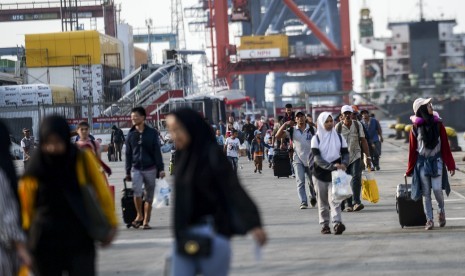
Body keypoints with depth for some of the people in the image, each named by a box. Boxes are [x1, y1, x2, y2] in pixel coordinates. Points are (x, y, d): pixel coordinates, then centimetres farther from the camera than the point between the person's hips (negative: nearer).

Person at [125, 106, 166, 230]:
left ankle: (146, 221, 11)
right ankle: (139, 215, -1)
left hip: (150, 168, -1)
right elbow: (128, 154, 10)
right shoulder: (131, 134, 6)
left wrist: (161, 169, -6)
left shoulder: (152, 133, 0)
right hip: (136, 169, 1)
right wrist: (128, 172, 8)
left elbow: (157, 152, 0)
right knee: (137, 190, -19)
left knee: (149, 196, 3)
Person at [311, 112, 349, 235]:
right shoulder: (316, 139, -2)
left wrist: (343, 164, -17)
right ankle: (324, 225, 16)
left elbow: (345, 153, 6)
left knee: (334, 199, -13)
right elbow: (317, 158, -11)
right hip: (320, 173, 0)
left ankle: (337, 223, -24)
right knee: (323, 201, 7)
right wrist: (331, 166, -24)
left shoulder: (339, 137, 6)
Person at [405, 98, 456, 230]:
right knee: (426, 192, 1)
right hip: (422, 161, 0)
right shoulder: (416, 127, -1)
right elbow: (412, 149, 4)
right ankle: (429, 220, 7)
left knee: (437, 189, -11)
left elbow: (445, 146, 4)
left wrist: (451, 165, 2)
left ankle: (441, 211, 18)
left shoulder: (438, 124, 1)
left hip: (436, 160, 0)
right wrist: (409, 170, 7)